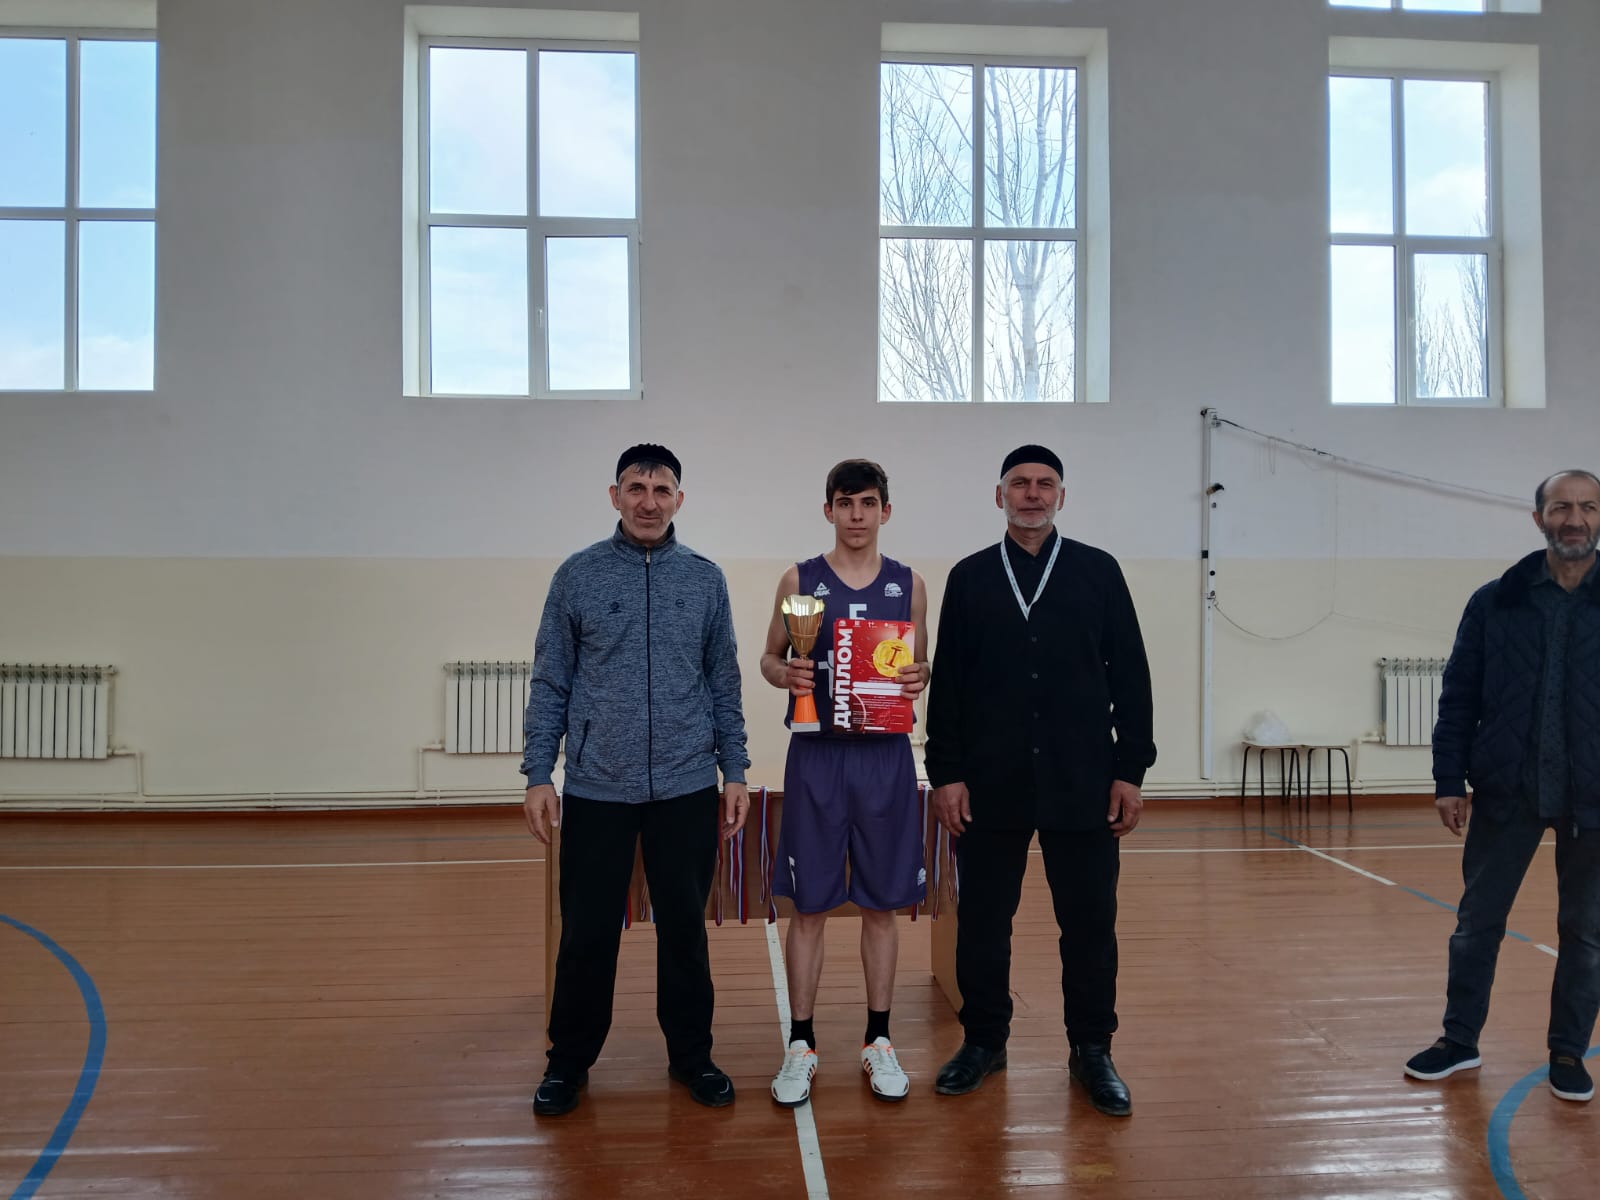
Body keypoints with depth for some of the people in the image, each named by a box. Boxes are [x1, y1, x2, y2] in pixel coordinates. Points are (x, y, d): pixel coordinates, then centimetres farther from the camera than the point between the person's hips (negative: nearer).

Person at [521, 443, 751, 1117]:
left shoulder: (705, 579, 4)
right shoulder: (578, 575, 0)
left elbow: (724, 683, 7)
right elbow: (550, 682, 1)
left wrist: (734, 770, 3)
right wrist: (538, 774, -4)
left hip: (687, 787, 1)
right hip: (596, 787, -1)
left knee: (685, 928, 11)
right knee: (587, 933, 7)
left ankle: (691, 1054, 29)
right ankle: (570, 1060, 27)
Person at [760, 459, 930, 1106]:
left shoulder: (909, 585, 7)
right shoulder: (799, 580, 3)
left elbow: (921, 665, 14)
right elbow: (769, 656, 8)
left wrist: (920, 678, -9)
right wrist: (786, 674, -14)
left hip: (885, 756, 2)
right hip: (817, 755, -1)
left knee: (882, 903, 9)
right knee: (810, 904, 4)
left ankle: (878, 1040, 24)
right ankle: (801, 1043, 19)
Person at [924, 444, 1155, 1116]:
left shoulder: (1098, 571, 5)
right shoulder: (969, 578, 7)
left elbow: (1129, 676, 3)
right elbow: (947, 683, 4)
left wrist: (1131, 770, -2)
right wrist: (946, 773, -2)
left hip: (1082, 784, 0)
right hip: (990, 784, 1)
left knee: (1089, 922, 6)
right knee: (982, 920, 8)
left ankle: (1092, 1051, 23)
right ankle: (984, 1041, 26)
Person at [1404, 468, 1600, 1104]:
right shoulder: (1495, 603, -1)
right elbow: (1458, 697, 0)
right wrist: (1450, 780, -3)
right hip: (1506, 792, 0)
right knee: (1477, 921, 9)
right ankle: (1460, 1040, 25)